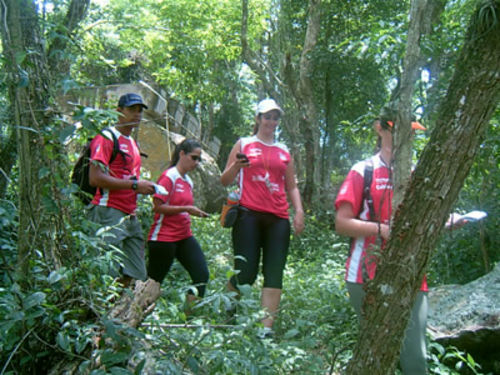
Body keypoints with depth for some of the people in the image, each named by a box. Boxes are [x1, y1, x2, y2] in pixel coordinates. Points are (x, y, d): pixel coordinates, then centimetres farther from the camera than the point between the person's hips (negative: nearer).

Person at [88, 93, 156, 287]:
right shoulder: (106, 138, -6)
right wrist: (134, 185, -16)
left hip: (130, 216, 9)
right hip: (109, 214, -9)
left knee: (130, 275, 10)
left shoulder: (132, 142, 22)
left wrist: (145, 186, 11)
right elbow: (95, 178, -17)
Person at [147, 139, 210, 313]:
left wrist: (195, 212, 9)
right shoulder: (168, 176, -10)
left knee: (202, 274, -5)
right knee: (154, 281, 3)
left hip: (184, 236, 8)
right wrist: (186, 209, -20)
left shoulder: (188, 181, 15)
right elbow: (158, 207, -17)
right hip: (163, 238, -8)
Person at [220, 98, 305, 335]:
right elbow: (225, 181, 12)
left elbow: (292, 186, 24)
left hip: (278, 218, 4)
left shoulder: (284, 151, 21)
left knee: (274, 273, -7)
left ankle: (266, 328, -6)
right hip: (248, 215, -3)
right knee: (246, 272, -8)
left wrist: (299, 210, 8)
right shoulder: (244, 144, 13)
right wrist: (237, 165, -9)